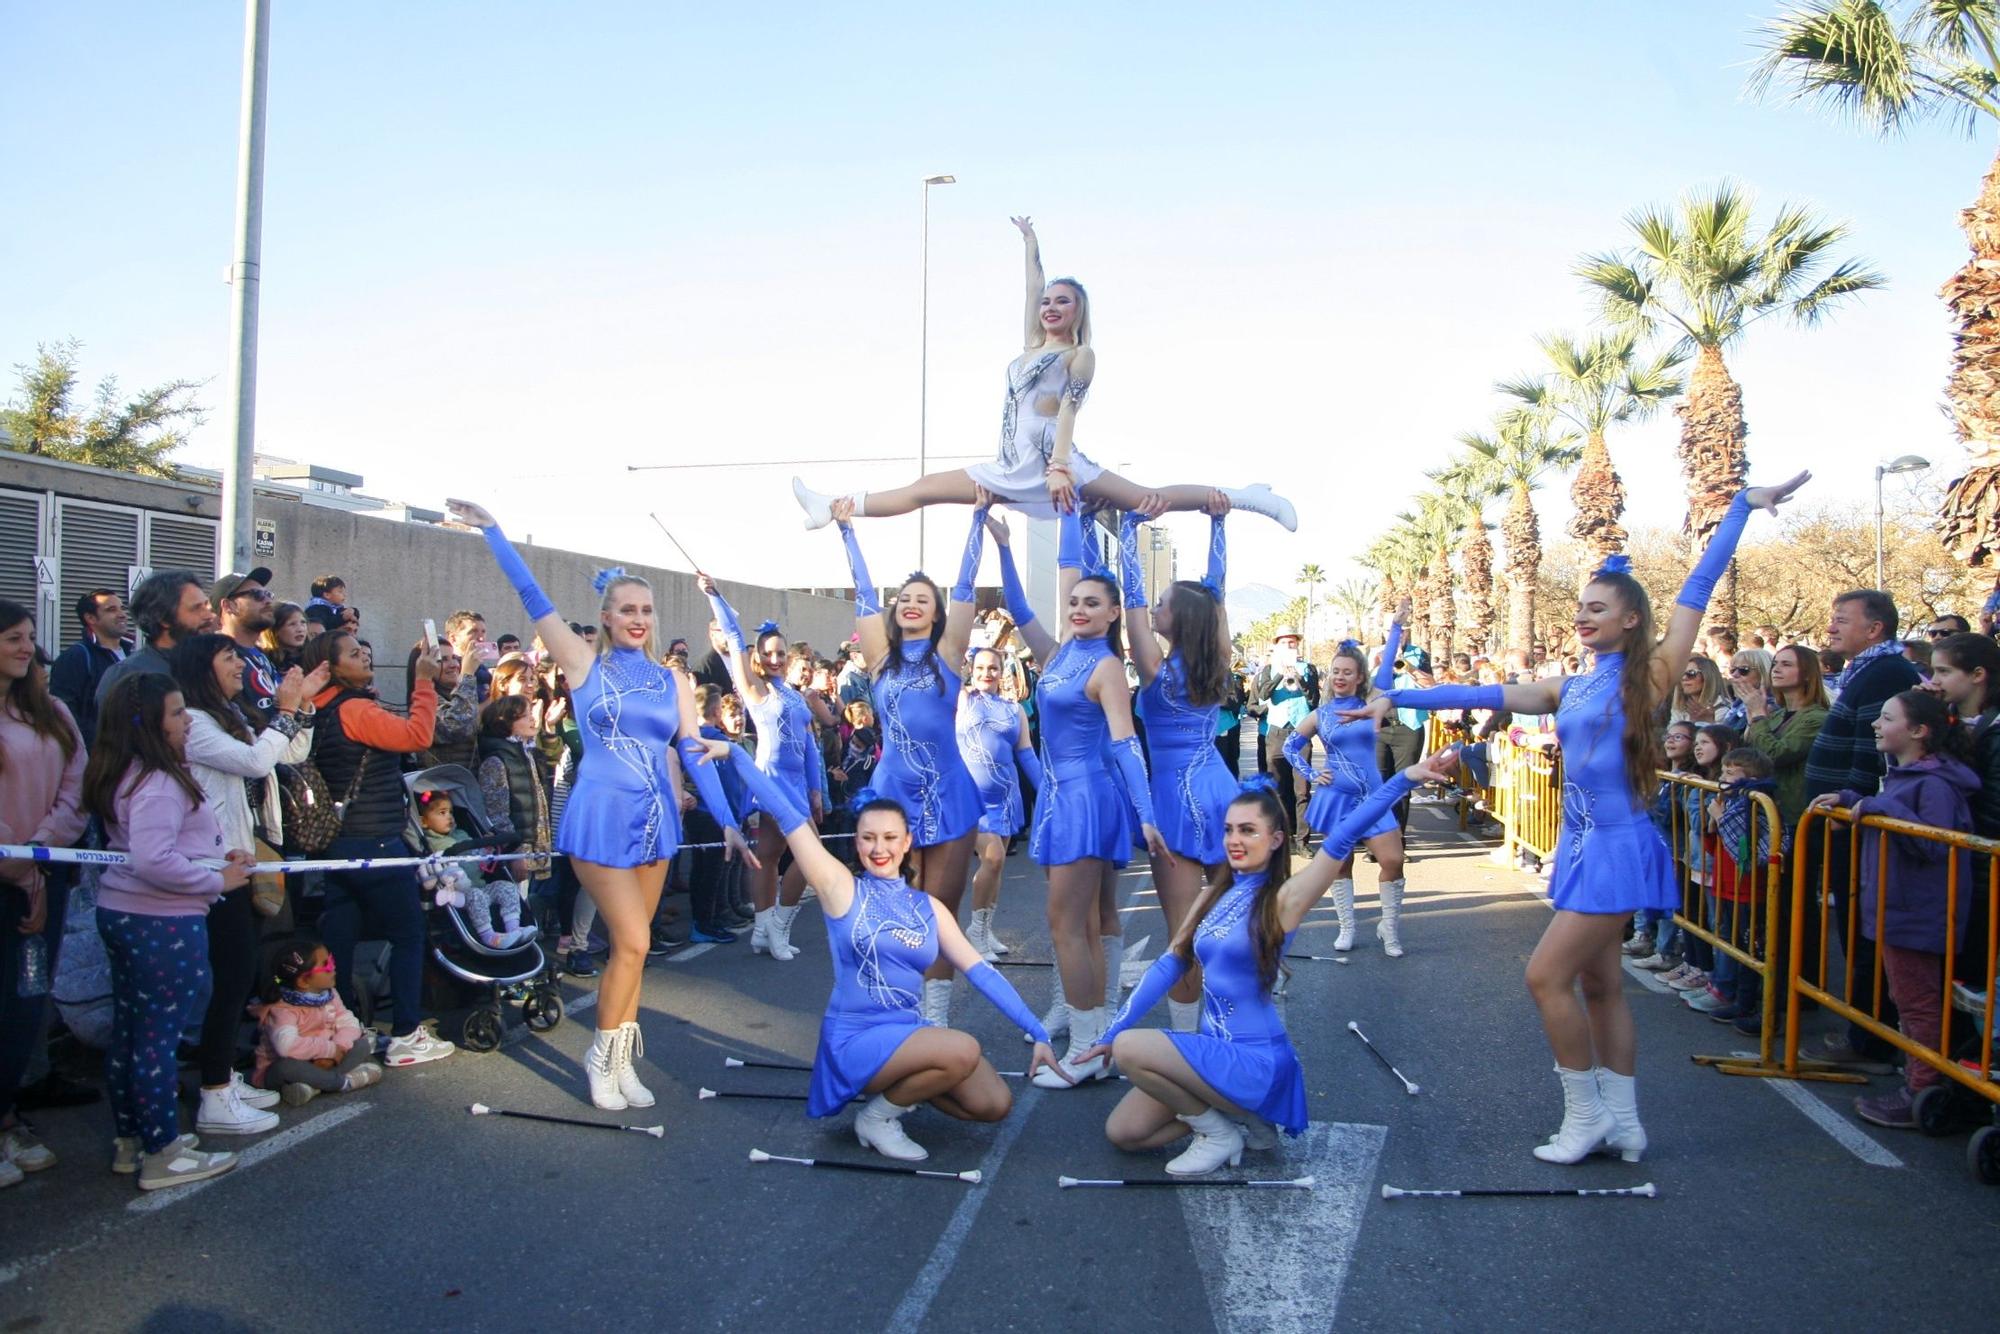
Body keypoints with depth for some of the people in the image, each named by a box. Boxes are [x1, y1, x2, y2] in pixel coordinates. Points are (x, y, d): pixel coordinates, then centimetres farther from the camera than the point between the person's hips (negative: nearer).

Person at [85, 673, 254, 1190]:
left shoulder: (125, 775, 11)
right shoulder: (158, 783, -21)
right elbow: (153, 860, -30)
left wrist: (218, 855, 8)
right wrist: (217, 881, -18)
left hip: (120, 913, 10)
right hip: (162, 923, -10)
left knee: (128, 1029, 17)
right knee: (158, 1037, -1)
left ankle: (128, 1140, 30)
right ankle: (163, 1156, 8)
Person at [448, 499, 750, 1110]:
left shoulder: (672, 680, 9)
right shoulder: (586, 663, 0)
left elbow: (695, 753, 5)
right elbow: (532, 596, -4)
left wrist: (727, 821, -3)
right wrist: (491, 529, -6)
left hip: (656, 819, 4)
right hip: (602, 815, -4)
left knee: (631, 946, 10)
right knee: (633, 942, -8)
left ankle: (619, 1060, 21)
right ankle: (603, 1059, 10)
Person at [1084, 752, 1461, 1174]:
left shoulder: (1282, 901, -14)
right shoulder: (1214, 897, 6)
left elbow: (1340, 840, -27)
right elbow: (1168, 965, 7)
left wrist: (1405, 778, -38)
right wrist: (1111, 1034, 5)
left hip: (1254, 1060, -7)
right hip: (1215, 1049, 8)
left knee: (1130, 1049, -23)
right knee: (1122, 1133, 3)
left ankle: (1220, 1134, -3)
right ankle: (1233, 1114, 15)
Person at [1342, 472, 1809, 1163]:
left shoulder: (1648, 676, -6)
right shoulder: (1569, 689, 11)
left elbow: (1697, 588, -8)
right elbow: (1483, 695, 9)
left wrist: (1742, 505, -7)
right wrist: (1397, 699, 5)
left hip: (1619, 848, -8)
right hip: (1581, 846, 8)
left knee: (1547, 976, -9)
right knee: (1599, 984, 11)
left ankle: (1586, 1116, 5)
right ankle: (1622, 1124, 21)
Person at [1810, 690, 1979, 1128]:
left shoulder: (1934, 783, -18)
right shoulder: (1900, 775, 13)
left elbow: (1936, 844, -28)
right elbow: (1881, 819, 21)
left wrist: (1883, 807, -26)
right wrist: (1849, 800, 8)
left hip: (1916, 913, -10)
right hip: (1893, 907, 10)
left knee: (1918, 1005, -2)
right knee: (1907, 1002, 17)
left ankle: (1921, 1097, 5)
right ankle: (1915, 1084, 27)